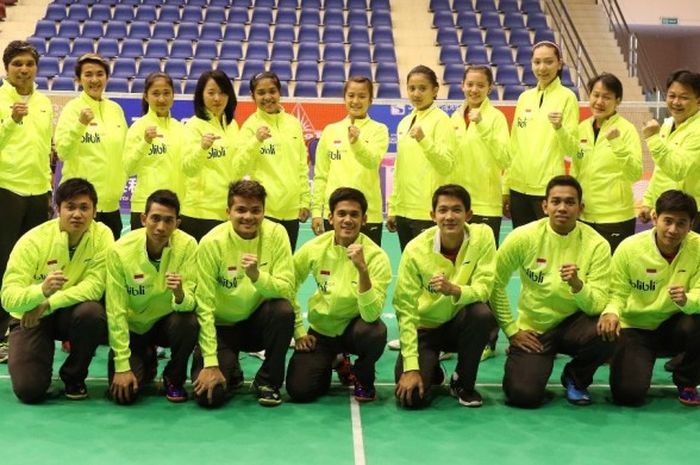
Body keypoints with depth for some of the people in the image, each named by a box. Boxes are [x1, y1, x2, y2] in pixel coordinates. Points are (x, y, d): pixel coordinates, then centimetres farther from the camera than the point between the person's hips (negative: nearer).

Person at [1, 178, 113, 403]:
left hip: (71, 311, 1)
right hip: (31, 317, -1)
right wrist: (42, 290, -45)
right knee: (28, 390, -20)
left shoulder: (102, 235, -14)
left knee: (92, 312, -35)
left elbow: (94, 287, -20)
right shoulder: (33, 240, -19)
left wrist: (48, 304, -26)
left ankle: (74, 377, -6)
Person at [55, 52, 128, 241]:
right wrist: (80, 125, -29)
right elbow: (62, 152, -17)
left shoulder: (115, 109, 9)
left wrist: (121, 182, 13)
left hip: (111, 202, 5)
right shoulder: (72, 109, -6)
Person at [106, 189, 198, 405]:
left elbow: (189, 304, -20)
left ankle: (174, 379, -2)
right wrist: (122, 366, -18)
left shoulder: (187, 245, -20)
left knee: (188, 323, -33)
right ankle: (146, 363, 21)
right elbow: (116, 311, -17)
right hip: (132, 328, 0)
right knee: (123, 393, -17)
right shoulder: (121, 250, -21)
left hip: (166, 322, 0)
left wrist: (180, 295, -45)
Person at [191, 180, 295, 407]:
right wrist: (210, 363, -18)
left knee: (284, 310, -31)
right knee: (209, 394, -21)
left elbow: (287, 290, -16)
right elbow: (204, 306, -15)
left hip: (258, 321, 2)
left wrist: (257, 276, -36)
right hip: (222, 326, -2)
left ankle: (267, 382, -7)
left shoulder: (276, 234, -13)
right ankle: (230, 371, 17)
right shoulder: (212, 243, -17)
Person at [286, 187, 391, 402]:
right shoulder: (315, 248, -13)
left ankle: (363, 378, -1)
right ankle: (334, 363, 20)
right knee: (299, 390, -16)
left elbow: (371, 314, -31)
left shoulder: (376, 256, -21)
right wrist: (298, 332, -1)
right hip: (321, 329, 2)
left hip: (355, 327, -2)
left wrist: (362, 269, -42)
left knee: (375, 331, -37)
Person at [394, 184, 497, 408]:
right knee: (411, 396, -22)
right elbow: (406, 310, -16)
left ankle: (463, 382, -7)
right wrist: (411, 367, -21)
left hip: (460, 324, 1)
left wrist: (454, 290, -43)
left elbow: (483, 289, -20)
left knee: (483, 313, -34)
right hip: (425, 327, -1)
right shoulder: (415, 249, -19)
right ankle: (431, 371, 18)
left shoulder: (482, 236, -16)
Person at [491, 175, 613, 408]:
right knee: (523, 395, -22)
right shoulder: (524, 237, -12)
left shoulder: (596, 244, -12)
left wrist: (577, 285, -36)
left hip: (572, 323, 1)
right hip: (532, 329, -1)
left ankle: (575, 378, 2)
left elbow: (597, 307, -16)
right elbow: (496, 283, -2)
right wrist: (511, 330, -4)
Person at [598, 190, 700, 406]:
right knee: (628, 393, -21)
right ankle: (638, 364, 20)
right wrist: (611, 312, -36)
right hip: (634, 329, -1)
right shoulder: (629, 248, -16)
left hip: (673, 326, 1)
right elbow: (617, 294, -13)